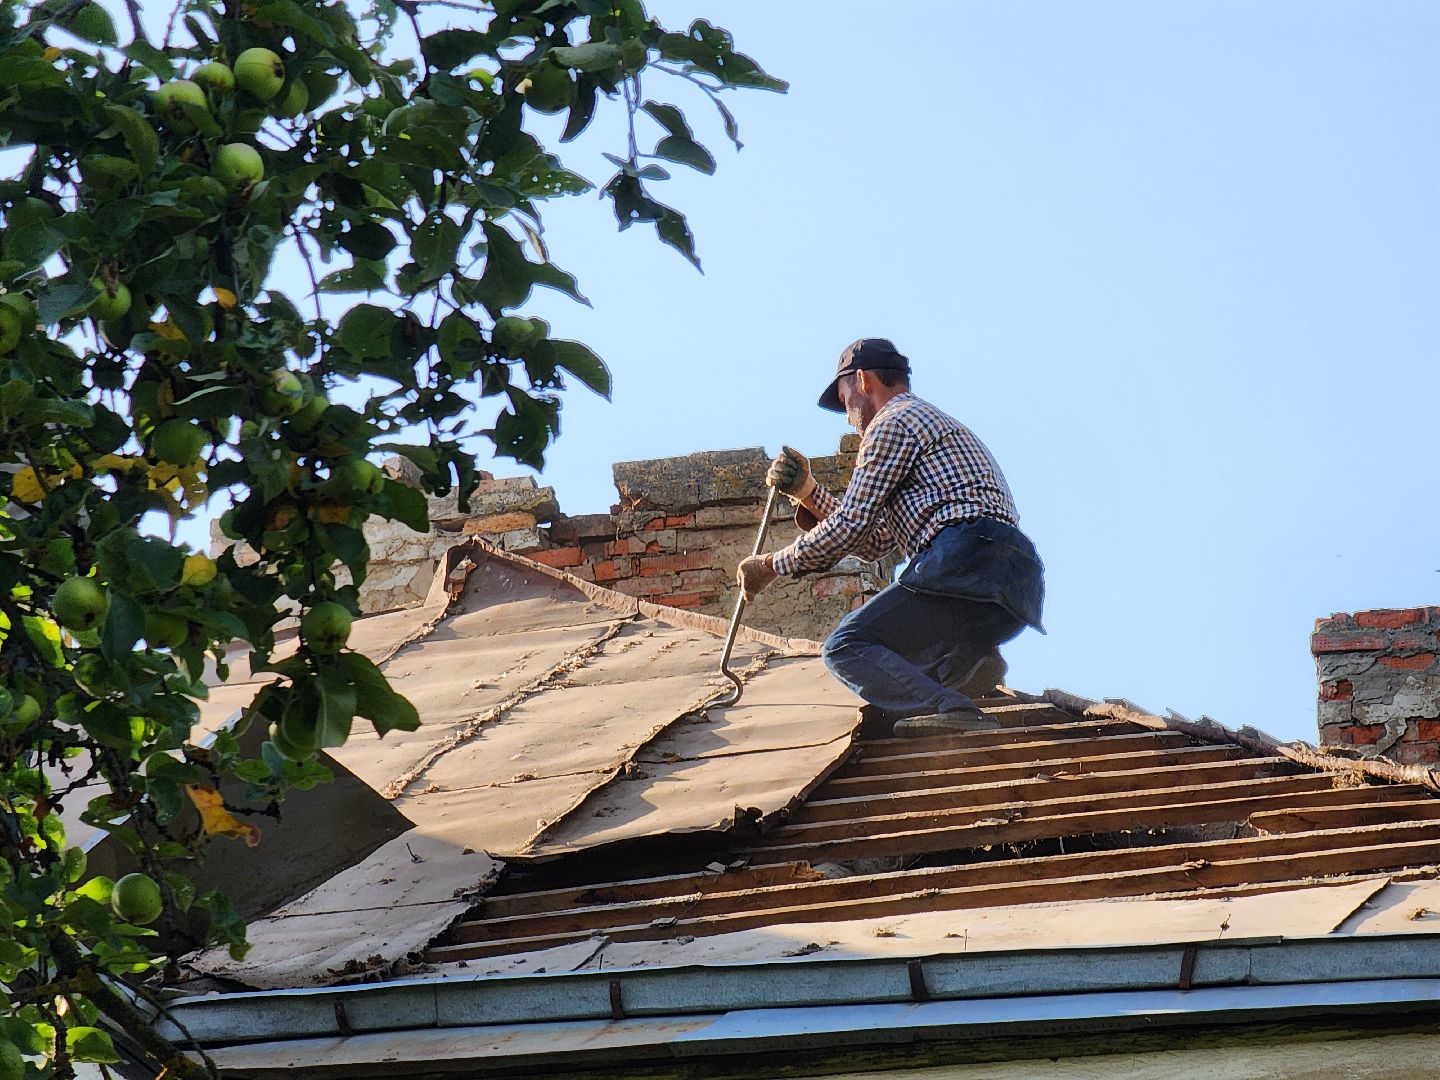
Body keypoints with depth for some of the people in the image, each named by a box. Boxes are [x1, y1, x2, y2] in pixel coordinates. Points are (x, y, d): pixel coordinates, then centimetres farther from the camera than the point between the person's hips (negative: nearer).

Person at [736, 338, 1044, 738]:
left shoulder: (892, 423, 3)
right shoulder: (938, 424, 35)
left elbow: (850, 528, -4)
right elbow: (874, 542, 34)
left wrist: (770, 565, 8)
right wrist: (806, 492, 28)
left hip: (969, 562, -10)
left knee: (846, 647, -15)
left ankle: (949, 713, -36)